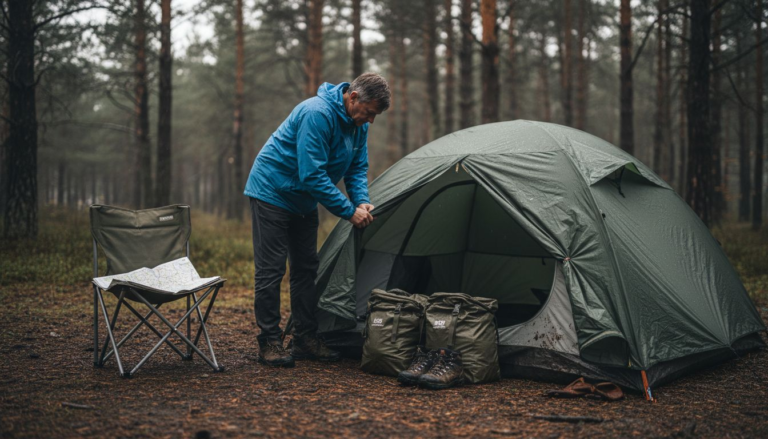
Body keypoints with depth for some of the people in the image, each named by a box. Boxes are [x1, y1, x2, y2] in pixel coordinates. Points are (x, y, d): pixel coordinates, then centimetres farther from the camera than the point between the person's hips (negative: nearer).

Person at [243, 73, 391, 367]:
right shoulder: (317, 114, -30)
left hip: (303, 200, 9)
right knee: (271, 269, -7)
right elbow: (312, 174, -32)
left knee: (306, 268, 8)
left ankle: (306, 339, 14)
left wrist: (362, 201, -14)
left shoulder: (358, 124, -3)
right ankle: (269, 343, 0)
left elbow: (358, 168, 6)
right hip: (272, 191, -9)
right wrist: (349, 211, -27)